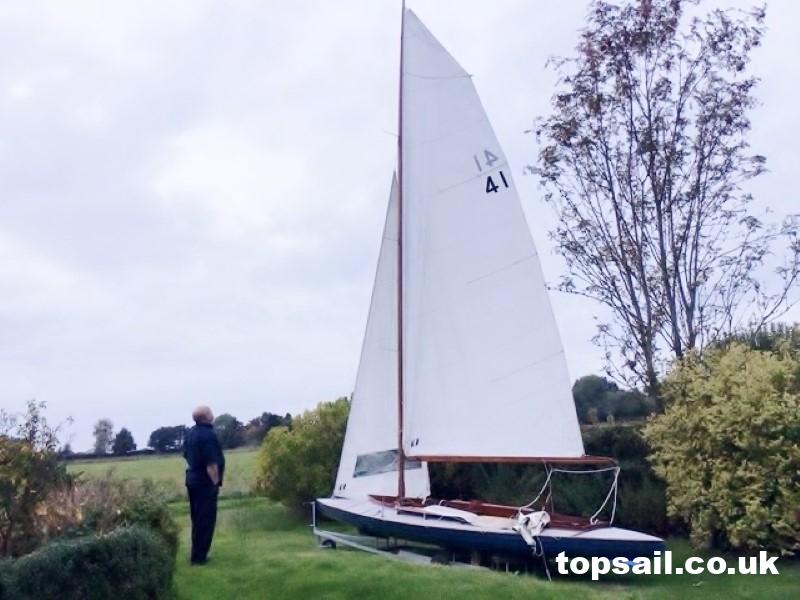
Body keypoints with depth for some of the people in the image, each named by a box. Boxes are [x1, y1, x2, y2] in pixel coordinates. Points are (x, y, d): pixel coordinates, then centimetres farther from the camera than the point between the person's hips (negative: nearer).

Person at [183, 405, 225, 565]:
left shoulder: (190, 433, 8)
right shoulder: (208, 435, -20)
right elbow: (211, 463, -22)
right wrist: (216, 482, -14)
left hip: (192, 479, 9)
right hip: (205, 482, -9)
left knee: (197, 518, 16)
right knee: (206, 520, -2)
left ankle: (197, 553, 24)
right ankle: (199, 556, 2)